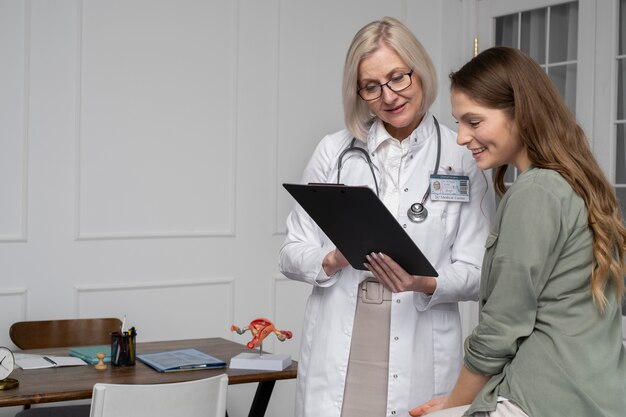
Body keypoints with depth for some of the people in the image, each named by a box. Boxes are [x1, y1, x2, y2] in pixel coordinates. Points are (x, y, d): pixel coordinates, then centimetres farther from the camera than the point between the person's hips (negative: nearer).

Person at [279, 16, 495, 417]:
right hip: (337, 360, 1)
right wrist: (333, 260, -14)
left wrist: (426, 284, -19)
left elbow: (477, 273, 0)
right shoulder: (334, 152, 5)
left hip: (420, 360, -1)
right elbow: (292, 254, 6)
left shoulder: (463, 158, 0)